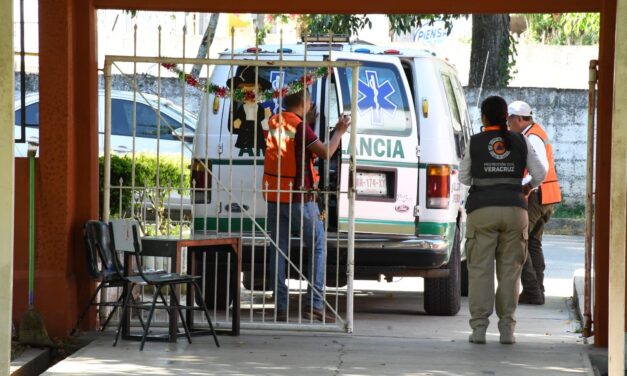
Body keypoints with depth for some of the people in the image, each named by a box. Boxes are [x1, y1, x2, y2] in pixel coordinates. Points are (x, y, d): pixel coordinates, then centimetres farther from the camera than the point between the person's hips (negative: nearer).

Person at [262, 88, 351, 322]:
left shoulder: (274, 124, 6)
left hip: (274, 198, 6)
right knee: (318, 247, 4)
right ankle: (314, 305, -5)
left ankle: (280, 307, 4)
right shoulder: (301, 128, -14)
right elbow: (326, 153, -14)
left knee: (278, 250, 7)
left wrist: (306, 122, 26)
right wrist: (339, 131, -1)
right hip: (299, 199, -6)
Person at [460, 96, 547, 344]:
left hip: (482, 210, -2)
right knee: (509, 271, 8)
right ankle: (507, 329, 4)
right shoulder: (520, 142, 4)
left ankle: (479, 328, -6)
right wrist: (528, 188, 28)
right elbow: (539, 174, 6)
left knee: (481, 270, 1)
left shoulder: (475, 142, 0)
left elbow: (464, 178, 8)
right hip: (514, 209, 2)